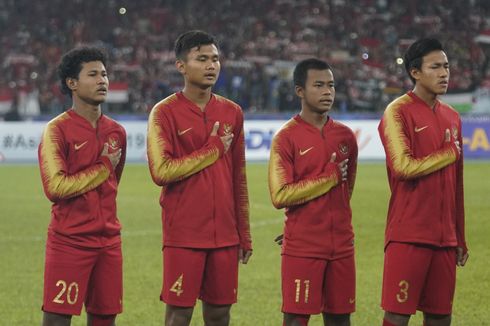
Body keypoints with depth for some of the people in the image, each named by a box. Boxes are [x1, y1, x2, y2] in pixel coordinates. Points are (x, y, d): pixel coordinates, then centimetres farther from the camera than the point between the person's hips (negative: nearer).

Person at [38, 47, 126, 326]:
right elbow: (55, 187, -17)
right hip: (68, 241, -6)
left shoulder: (116, 132, 11)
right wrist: (103, 167, -9)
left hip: (108, 239, 6)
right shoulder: (57, 130, -8)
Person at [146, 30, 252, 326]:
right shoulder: (165, 112, -4)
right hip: (183, 234, -5)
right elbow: (161, 171, -15)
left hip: (225, 234, 5)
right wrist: (212, 150, -9)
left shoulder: (232, 112, 11)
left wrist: (244, 234, 14)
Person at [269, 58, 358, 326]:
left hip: (341, 246, 5)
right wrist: (329, 177, -10)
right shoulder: (287, 137, -6)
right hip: (301, 248, -5)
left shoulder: (345, 136, 9)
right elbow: (280, 196, -14)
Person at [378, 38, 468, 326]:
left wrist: (460, 238, 18)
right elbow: (403, 167, -18)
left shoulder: (452, 117, 15)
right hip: (408, 236, -6)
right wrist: (448, 154, -5)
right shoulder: (398, 112, -5)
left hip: (445, 237, 7)